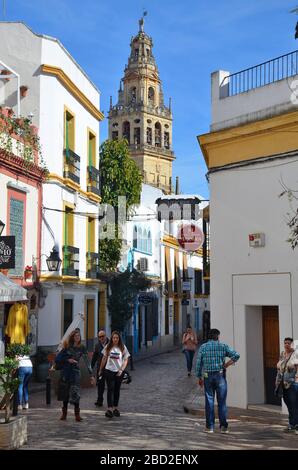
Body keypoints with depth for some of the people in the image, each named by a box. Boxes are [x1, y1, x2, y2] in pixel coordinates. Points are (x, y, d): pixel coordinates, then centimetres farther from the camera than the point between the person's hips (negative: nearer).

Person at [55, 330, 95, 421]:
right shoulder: (67, 346, 3)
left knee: (75, 393, -11)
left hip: (75, 371, -2)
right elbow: (57, 358, 2)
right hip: (65, 371, 2)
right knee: (65, 392, 7)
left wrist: (91, 375, -11)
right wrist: (67, 360, -13)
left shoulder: (82, 348, -2)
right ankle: (64, 413, 19)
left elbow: (87, 361, -6)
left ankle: (77, 414, -3)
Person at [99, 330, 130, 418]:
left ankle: (115, 408, 20)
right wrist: (100, 370, 12)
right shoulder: (108, 347, 2)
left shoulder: (123, 347, 0)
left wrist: (122, 370, -10)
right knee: (110, 389, -8)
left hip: (119, 372, 1)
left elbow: (126, 360, 2)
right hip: (109, 371, -1)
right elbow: (104, 359, 10)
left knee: (117, 390, 9)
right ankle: (109, 409, -13)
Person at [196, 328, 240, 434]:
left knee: (209, 401, 7)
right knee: (222, 402, 5)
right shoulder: (223, 346, 1)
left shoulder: (203, 347, 3)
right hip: (220, 376, -1)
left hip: (207, 376, 1)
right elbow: (236, 355, -9)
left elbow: (199, 363, 2)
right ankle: (223, 426, 5)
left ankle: (209, 426, 8)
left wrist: (199, 378, 8)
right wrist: (226, 365, -2)